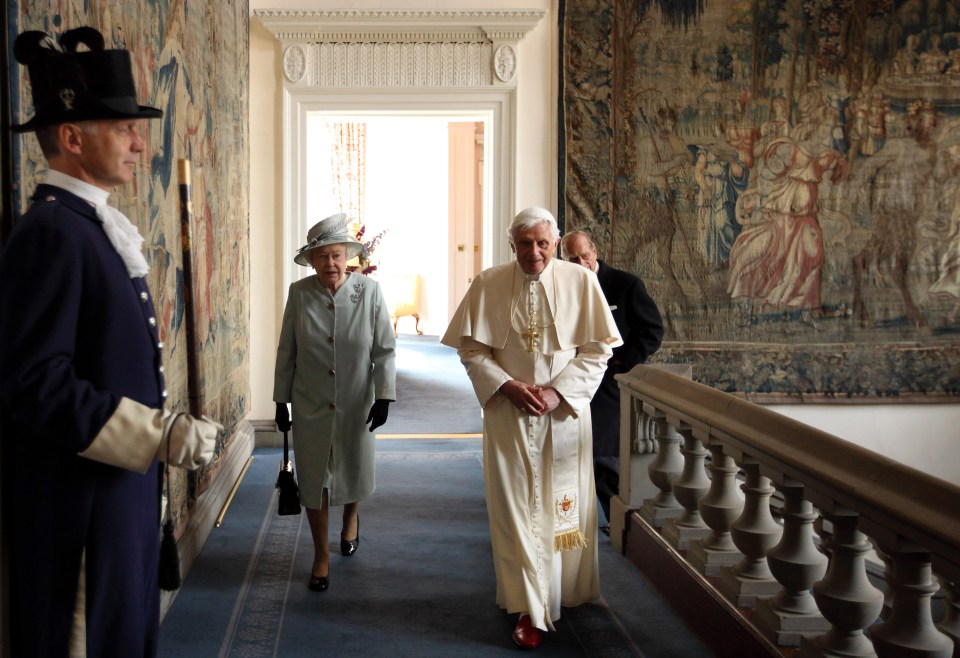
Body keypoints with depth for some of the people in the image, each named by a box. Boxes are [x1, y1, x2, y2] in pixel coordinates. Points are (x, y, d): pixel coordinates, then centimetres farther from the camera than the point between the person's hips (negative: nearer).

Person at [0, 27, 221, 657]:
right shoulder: (50, 232, -18)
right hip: (79, 500, -9)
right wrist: (162, 436, -25)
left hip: (122, 485, 10)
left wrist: (163, 430, 19)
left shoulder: (95, 225, 13)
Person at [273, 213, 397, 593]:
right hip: (310, 408, 0)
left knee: (354, 473, 17)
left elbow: (384, 350, -6)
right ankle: (321, 556, 23)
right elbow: (286, 353, 0)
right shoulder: (299, 293, -7)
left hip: (356, 405, 0)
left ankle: (351, 519, 50)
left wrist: (383, 397, -12)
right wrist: (281, 402, 2)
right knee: (314, 481, 5)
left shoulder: (369, 291, -10)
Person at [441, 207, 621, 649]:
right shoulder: (488, 285, -3)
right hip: (508, 414, 0)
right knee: (516, 507, 0)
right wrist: (507, 386, -14)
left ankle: (565, 593, 29)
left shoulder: (581, 282, -4)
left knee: (563, 504, 9)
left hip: (564, 413, 0)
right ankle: (531, 609, 6)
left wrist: (558, 391, -13)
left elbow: (598, 348, -3)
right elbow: (471, 348, 0)